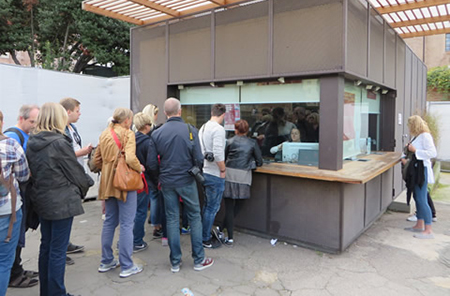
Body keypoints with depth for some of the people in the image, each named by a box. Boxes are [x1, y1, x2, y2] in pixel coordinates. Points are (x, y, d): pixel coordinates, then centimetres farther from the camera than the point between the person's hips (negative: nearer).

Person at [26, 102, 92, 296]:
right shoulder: (59, 142, -18)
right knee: (58, 250, 2)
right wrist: (86, 185, 8)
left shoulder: (31, 143, 4)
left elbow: (32, 172, 10)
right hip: (62, 201, -8)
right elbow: (75, 172, -10)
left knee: (46, 246, 18)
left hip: (42, 200, 8)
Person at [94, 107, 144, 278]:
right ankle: (126, 266, 8)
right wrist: (140, 168, -6)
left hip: (108, 183, 7)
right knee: (126, 224, 1)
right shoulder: (127, 134, -11)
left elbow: (97, 160, 14)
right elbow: (130, 158, -24)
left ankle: (106, 261, 28)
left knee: (109, 221, 18)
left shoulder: (104, 134, 10)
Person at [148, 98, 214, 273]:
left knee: (172, 220, 10)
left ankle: (175, 262, 19)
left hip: (167, 182, 2)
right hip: (187, 181, -2)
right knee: (195, 218, 10)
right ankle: (199, 260, 17)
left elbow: (151, 162, -2)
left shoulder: (157, 134, -3)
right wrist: (196, 173, 9)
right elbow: (198, 159, -11)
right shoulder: (190, 130, -9)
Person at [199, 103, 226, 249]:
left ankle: (204, 233, 33)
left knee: (207, 205, 21)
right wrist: (223, 170, -13)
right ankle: (205, 240, 14)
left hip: (204, 171, 9)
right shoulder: (218, 129, -17)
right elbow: (218, 153, -24)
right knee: (212, 208, 4)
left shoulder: (203, 127, 10)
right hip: (215, 175, -9)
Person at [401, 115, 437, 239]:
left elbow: (433, 153, -22)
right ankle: (420, 225, 25)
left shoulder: (425, 136, -15)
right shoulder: (417, 136, 13)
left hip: (422, 169, -10)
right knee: (417, 198, 14)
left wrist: (415, 150, -20)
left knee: (421, 199, -10)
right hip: (416, 168, 10)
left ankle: (428, 231, -4)